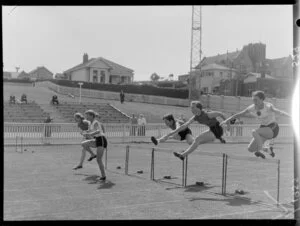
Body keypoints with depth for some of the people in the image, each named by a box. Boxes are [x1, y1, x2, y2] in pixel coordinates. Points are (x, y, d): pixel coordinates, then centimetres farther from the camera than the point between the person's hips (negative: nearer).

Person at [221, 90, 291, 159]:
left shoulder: (268, 106, -21)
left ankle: (260, 150, -22)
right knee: (250, 149, -2)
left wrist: (288, 115, -60)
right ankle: (268, 150, 17)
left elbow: (277, 111, -42)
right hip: (264, 129, 6)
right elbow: (239, 114, 5)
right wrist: (227, 120, 4)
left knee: (254, 132, -32)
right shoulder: (252, 108, -5)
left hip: (272, 129, -6)